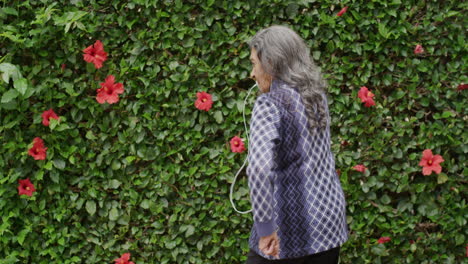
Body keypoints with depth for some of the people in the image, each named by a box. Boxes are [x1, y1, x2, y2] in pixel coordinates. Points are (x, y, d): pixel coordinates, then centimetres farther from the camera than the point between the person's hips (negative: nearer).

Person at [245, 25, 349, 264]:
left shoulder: (269, 104, -14)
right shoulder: (317, 95, 9)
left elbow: (259, 166, -30)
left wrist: (265, 226, -25)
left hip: (289, 227, -7)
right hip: (329, 220, 7)